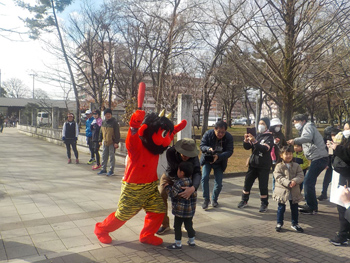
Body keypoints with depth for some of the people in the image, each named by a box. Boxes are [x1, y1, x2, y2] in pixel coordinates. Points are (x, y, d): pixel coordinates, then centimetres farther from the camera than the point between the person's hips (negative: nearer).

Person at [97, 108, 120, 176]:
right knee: (104, 156, 12)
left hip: (112, 143, -7)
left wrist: (116, 142, -16)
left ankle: (111, 170, 8)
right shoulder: (103, 122, 10)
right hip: (105, 142, 7)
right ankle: (104, 169, 23)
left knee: (112, 156, 0)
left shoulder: (114, 122, -10)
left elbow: (117, 133, -12)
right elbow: (101, 132, 19)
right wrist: (100, 140, 15)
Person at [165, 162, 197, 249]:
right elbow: (194, 194, 16)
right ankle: (191, 241, 29)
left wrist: (167, 186, -4)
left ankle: (178, 244, 12)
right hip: (191, 209, 8)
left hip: (180, 210, -8)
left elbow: (173, 194, -19)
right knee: (189, 225, 19)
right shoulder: (191, 181, 6)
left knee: (177, 226, 4)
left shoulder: (179, 183, -20)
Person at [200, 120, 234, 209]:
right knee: (204, 178, -17)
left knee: (218, 183, 0)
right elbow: (202, 145, -15)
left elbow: (229, 151, -19)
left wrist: (218, 156, -36)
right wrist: (208, 149, -39)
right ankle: (206, 199, 0)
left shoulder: (229, 137, -16)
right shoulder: (208, 134, -16)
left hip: (220, 162, 0)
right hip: (207, 160, 0)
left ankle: (214, 199, 26)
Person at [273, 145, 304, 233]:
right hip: (282, 190, -3)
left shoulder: (296, 166, 3)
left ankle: (295, 223, 31)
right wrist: (288, 183, -26)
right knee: (281, 208, 7)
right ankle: (279, 223, 23)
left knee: (294, 208, 14)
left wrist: (295, 181, -23)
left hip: (294, 192, 3)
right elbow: (278, 177, -14)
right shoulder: (279, 166, -6)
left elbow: (301, 176, -4)